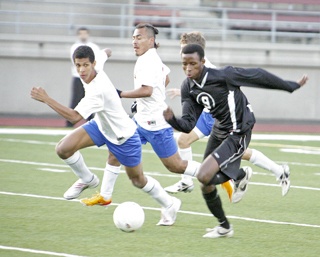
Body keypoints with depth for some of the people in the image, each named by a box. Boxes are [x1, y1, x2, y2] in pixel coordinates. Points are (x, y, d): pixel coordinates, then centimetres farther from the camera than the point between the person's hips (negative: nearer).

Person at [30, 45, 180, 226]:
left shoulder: (98, 91, -37)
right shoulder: (98, 74, -12)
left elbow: (74, 117, -42)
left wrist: (46, 99, -41)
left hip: (123, 136, -7)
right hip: (101, 126, 7)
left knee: (138, 180, 9)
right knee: (63, 149, -13)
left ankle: (169, 204, 35)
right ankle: (87, 180, 14)